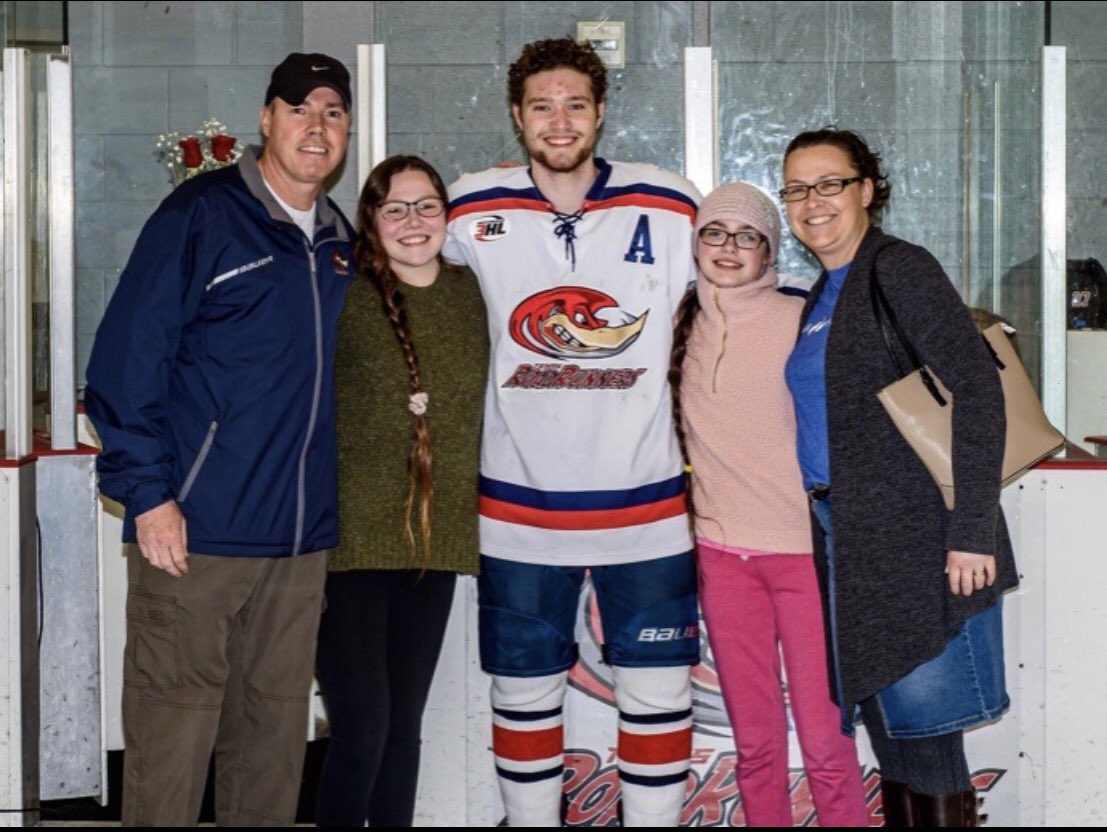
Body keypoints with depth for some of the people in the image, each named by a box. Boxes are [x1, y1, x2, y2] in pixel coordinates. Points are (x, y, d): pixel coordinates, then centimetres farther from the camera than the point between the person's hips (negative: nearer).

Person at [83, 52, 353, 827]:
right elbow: (128, 359, -10)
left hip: (302, 537, 6)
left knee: (275, 730, 12)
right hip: (193, 530, -6)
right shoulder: (201, 215, -5)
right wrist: (147, 493, -14)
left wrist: (333, 502, 12)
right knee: (173, 729, -1)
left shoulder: (340, 242, 14)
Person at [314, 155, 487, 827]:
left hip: (436, 539, 5)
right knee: (362, 729, -9)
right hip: (352, 538, -4)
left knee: (405, 727, 13)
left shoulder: (470, 293, 7)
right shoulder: (344, 296, -7)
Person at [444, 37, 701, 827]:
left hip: (648, 504, 0)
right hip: (519, 508, 1)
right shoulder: (473, 209, -3)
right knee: (524, 689, 13)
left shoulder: (672, 207, -4)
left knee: (658, 690, 8)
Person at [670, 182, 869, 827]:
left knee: (826, 744, -3)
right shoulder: (681, 326, 8)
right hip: (722, 552, 4)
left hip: (806, 549, -4)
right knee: (755, 744, 10)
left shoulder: (801, 321, -5)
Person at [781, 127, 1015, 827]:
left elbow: (977, 391, -16)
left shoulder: (900, 269, -9)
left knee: (921, 717, -5)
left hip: (919, 537, -8)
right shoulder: (824, 296, 16)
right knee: (887, 718, 14)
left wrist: (972, 529, -20)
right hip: (852, 536, 8)